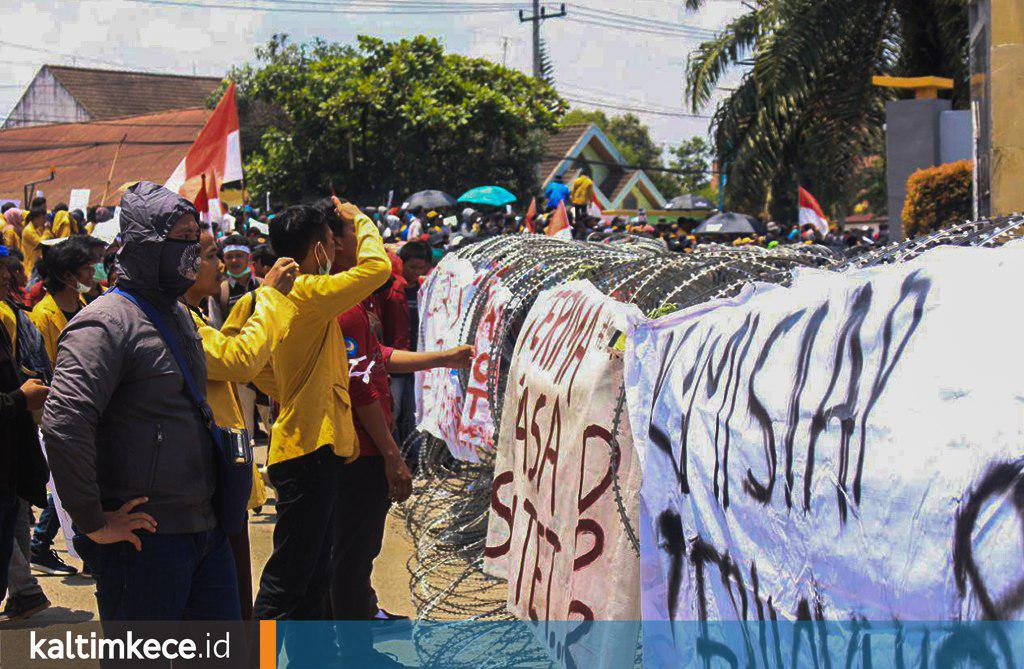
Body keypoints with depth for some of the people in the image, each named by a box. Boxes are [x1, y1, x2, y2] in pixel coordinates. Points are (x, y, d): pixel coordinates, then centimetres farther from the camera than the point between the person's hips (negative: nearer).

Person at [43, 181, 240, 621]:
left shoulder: (180, 315, 16)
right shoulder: (106, 322, -14)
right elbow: (63, 425, -25)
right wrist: (93, 522, -20)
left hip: (204, 530, 9)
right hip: (143, 538, -9)